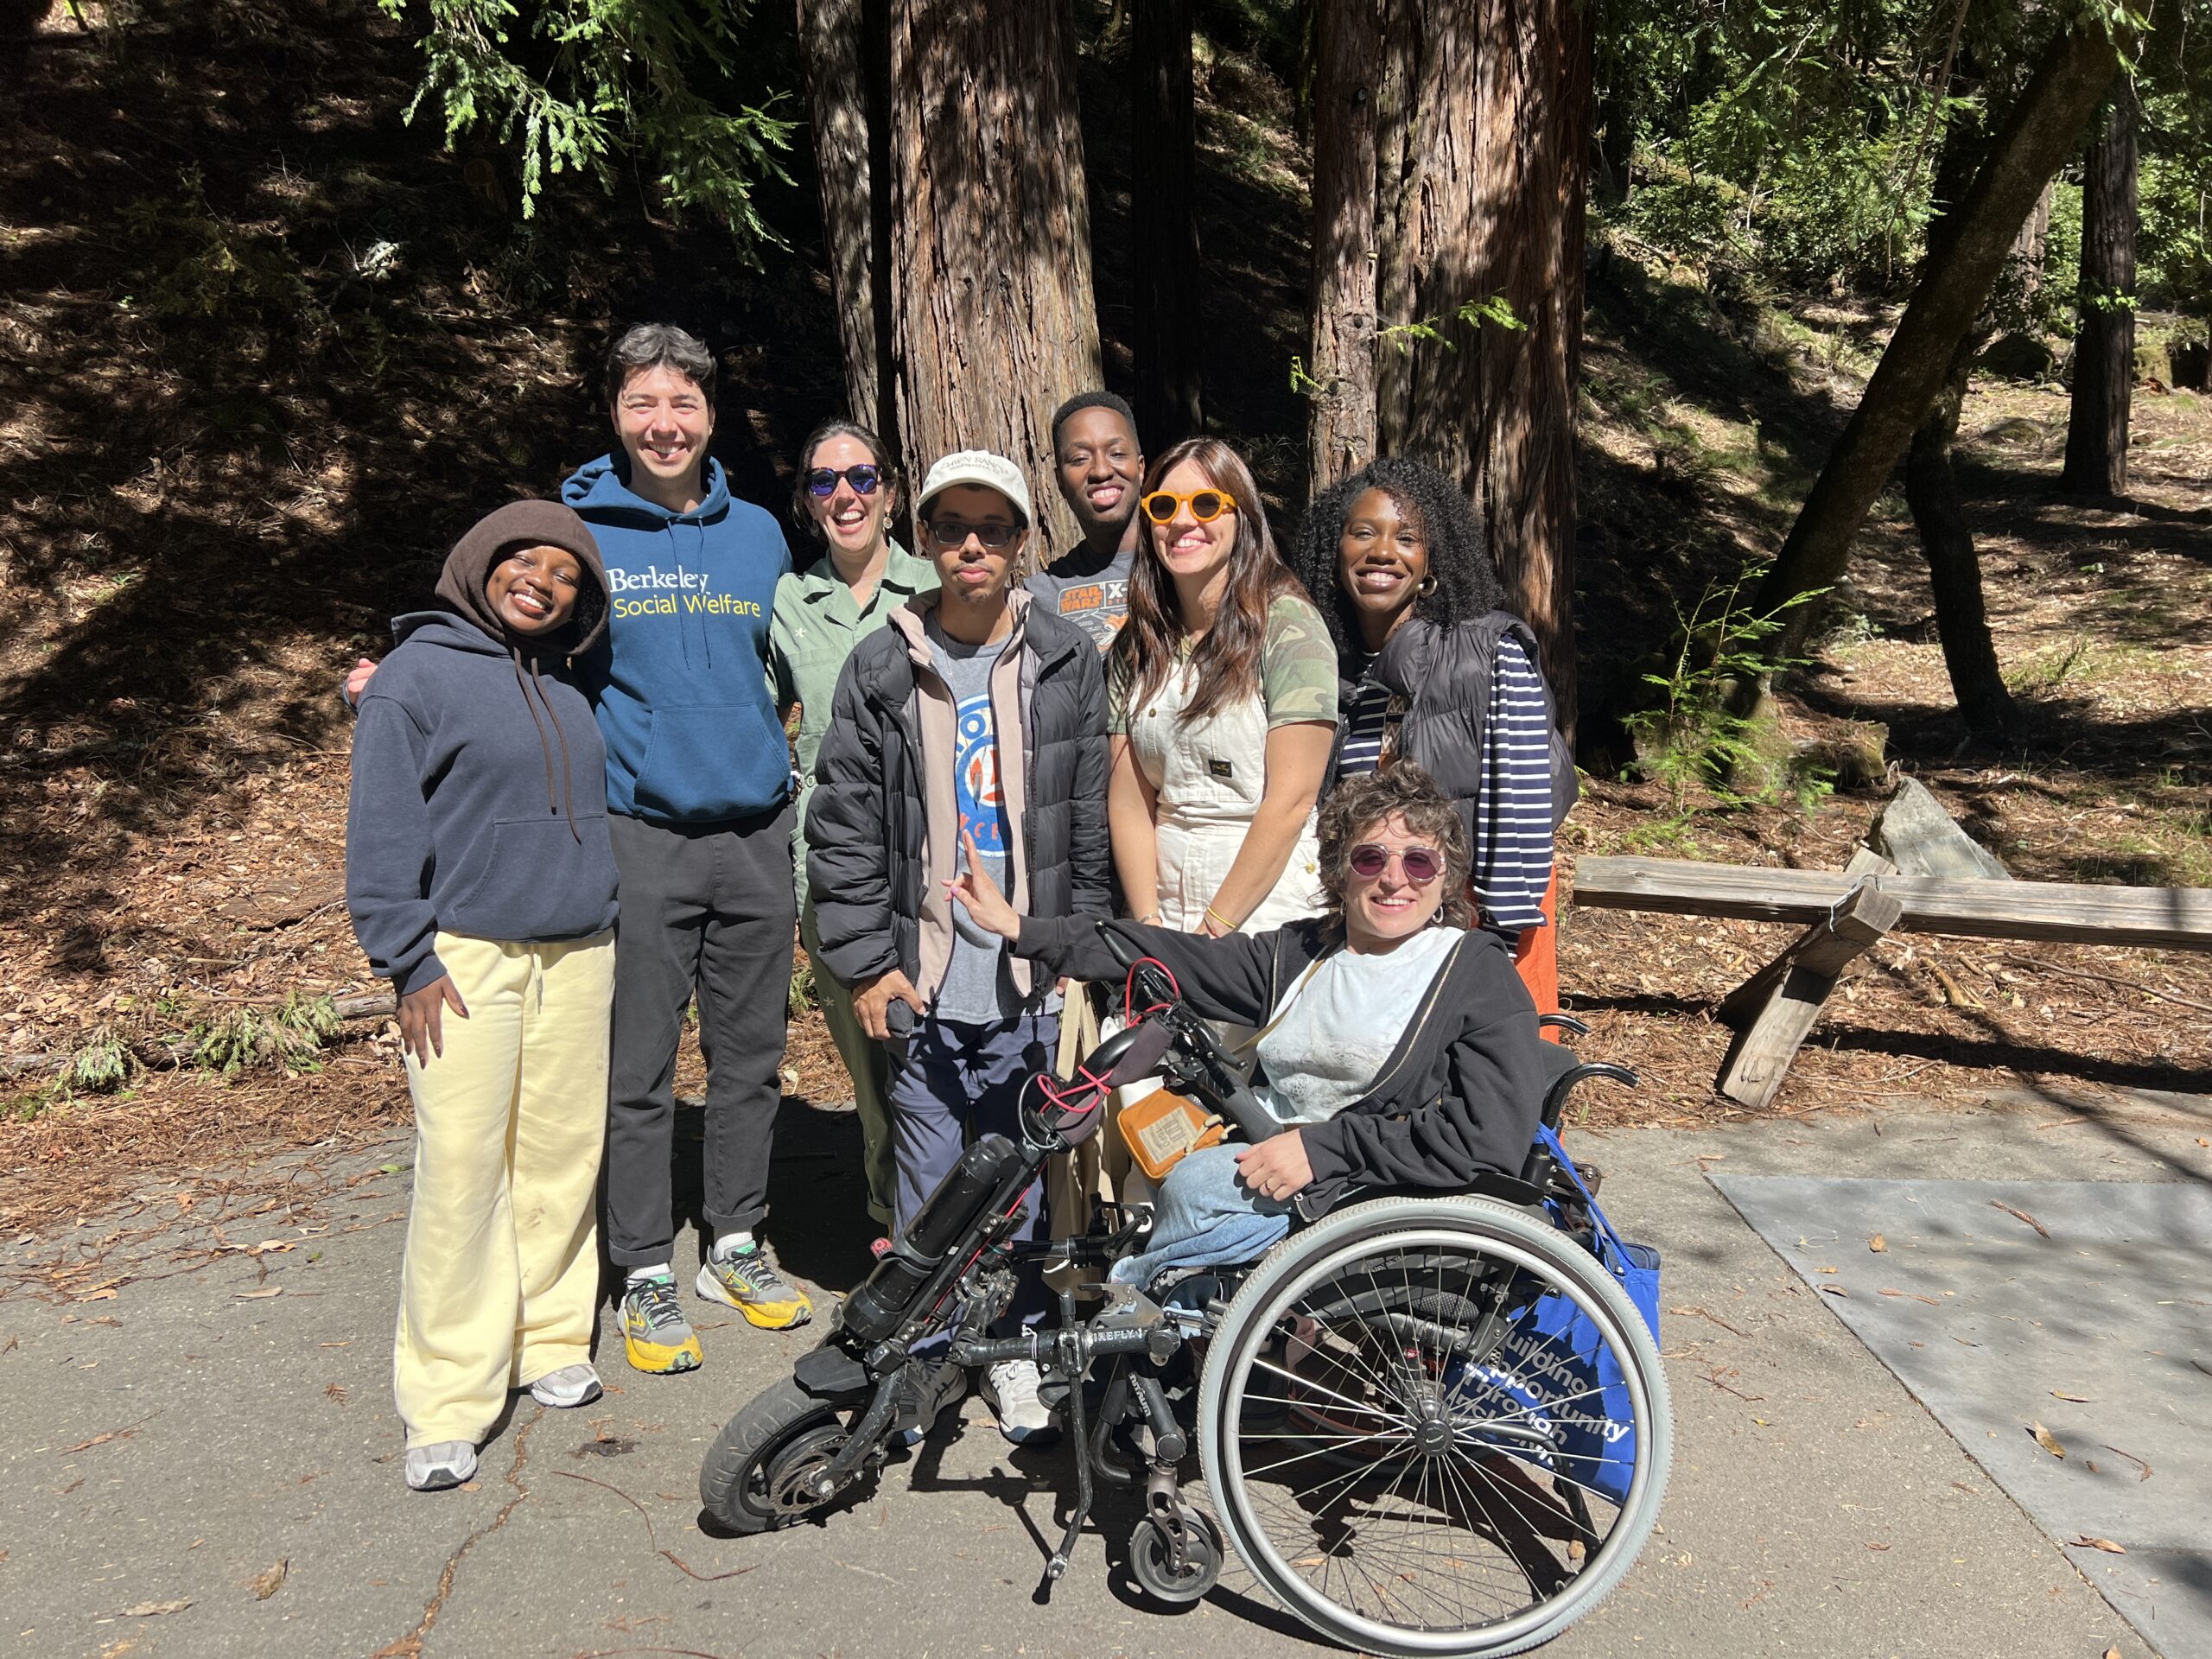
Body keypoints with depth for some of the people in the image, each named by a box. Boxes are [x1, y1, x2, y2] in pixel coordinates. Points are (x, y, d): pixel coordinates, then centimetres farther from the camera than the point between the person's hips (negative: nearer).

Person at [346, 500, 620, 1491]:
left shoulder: (567, 687, 15)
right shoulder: (419, 674, -3)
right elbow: (381, 833, -6)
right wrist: (410, 963, -11)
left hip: (578, 958, 6)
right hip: (466, 960, -5)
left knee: (564, 1159, 8)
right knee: (462, 1174, -7)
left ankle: (550, 1342, 24)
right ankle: (449, 1403, 2)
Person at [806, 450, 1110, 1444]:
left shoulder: (1068, 664, 2)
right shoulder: (881, 670, 2)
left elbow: (1094, 822, 4)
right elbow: (843, 829, 3)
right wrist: (866, 962, -2)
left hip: (1033, 983, 0)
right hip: (922, 982, 0)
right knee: (929, 1181, 8)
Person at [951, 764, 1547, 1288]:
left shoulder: (1478, 972, -1)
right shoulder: (1298, 953, 15)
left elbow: (1494, 1135, -13)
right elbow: (1170, 957, 13)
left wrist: (1322, 1147, -16)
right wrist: (1021, 929, 7)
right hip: (1272, 1177, 5)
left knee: (1198, 1184, -24)